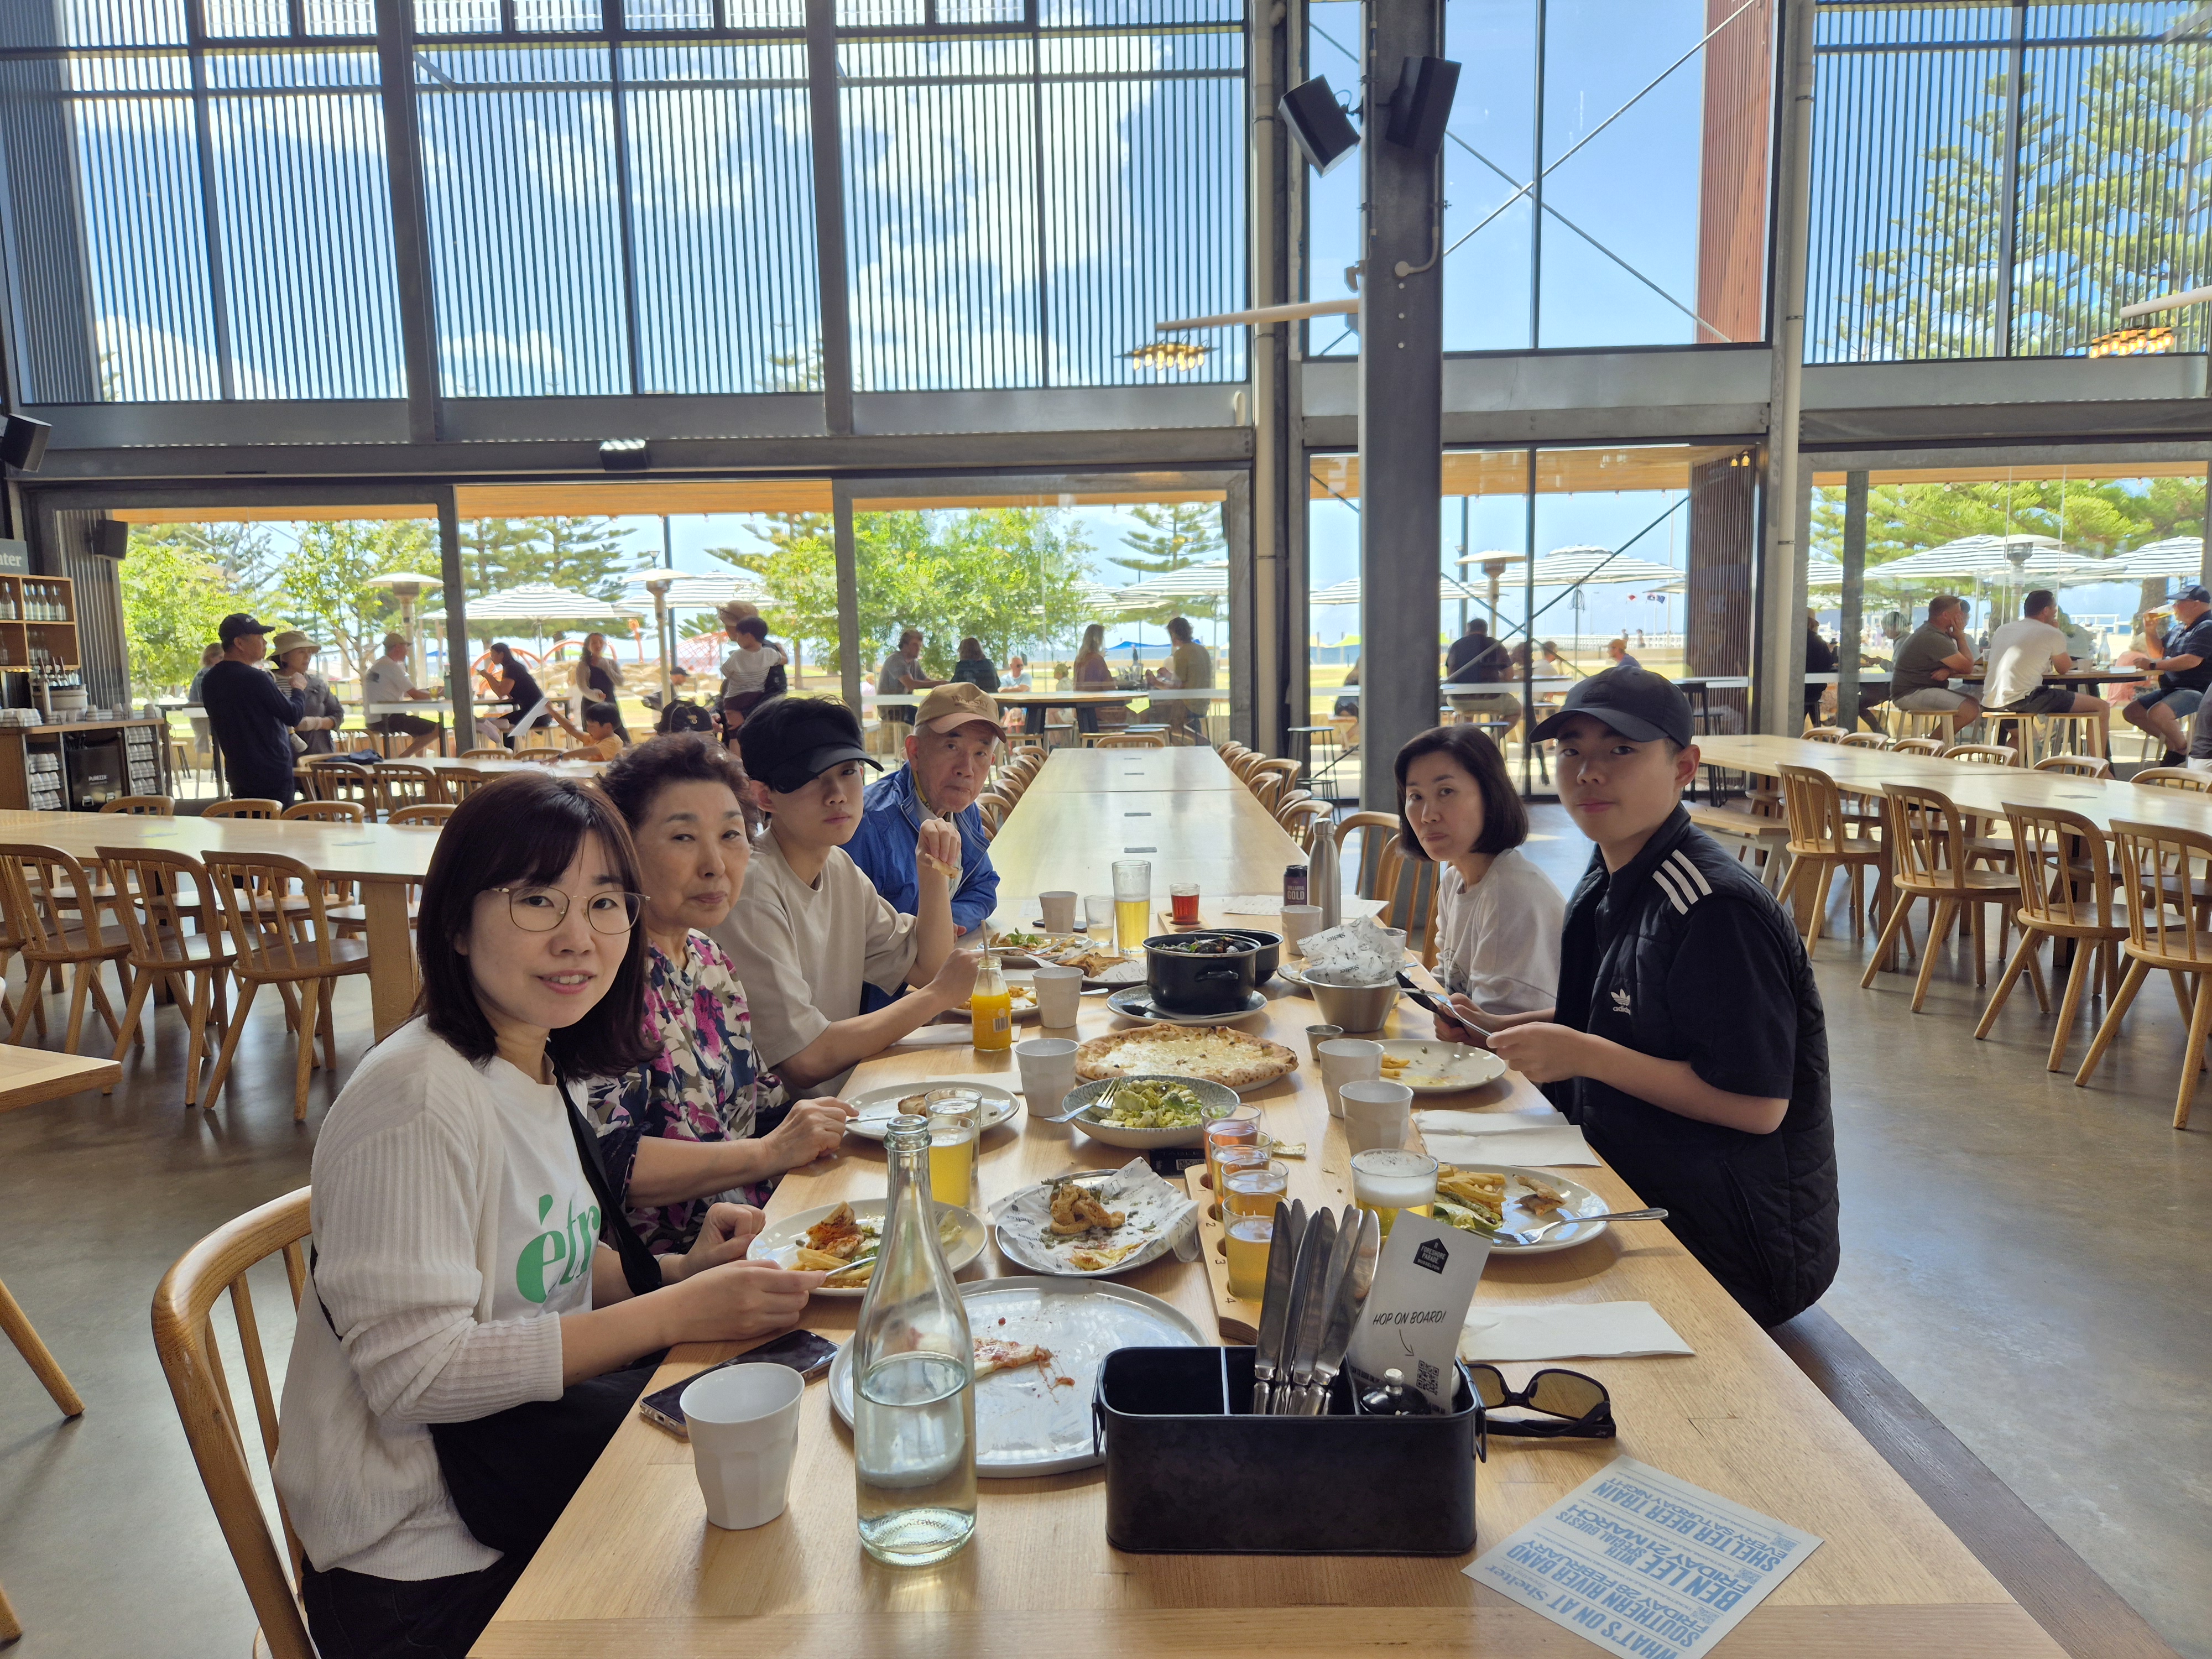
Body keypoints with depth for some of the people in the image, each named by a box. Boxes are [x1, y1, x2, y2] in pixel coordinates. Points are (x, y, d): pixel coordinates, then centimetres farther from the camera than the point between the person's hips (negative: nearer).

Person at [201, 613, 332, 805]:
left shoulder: (210, 681, 6)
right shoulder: (255, 679, -19)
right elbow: (294, 716, -13)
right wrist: (299, 689, 6)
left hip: (237, 774, 8)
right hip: (272, 774, -8)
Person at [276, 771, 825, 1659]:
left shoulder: (537, 1067, 4)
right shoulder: (419, 1101, -23)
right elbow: (413, 1374, -25)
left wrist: (678, 1272, -4)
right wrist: (674, 1314, -24)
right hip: (429, 1571, -8)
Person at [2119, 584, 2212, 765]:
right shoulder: (2179, 630, 16)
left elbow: (2192, 660, -27)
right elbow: (2159, 653, 26)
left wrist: (2153, 665, -24)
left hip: (2197, 690, -10)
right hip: (2171, 689, 11)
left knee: (2157, 713, -33)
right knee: (2131, 712, 7)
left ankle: (2183, 748, -7)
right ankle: (2172, 742, 14)